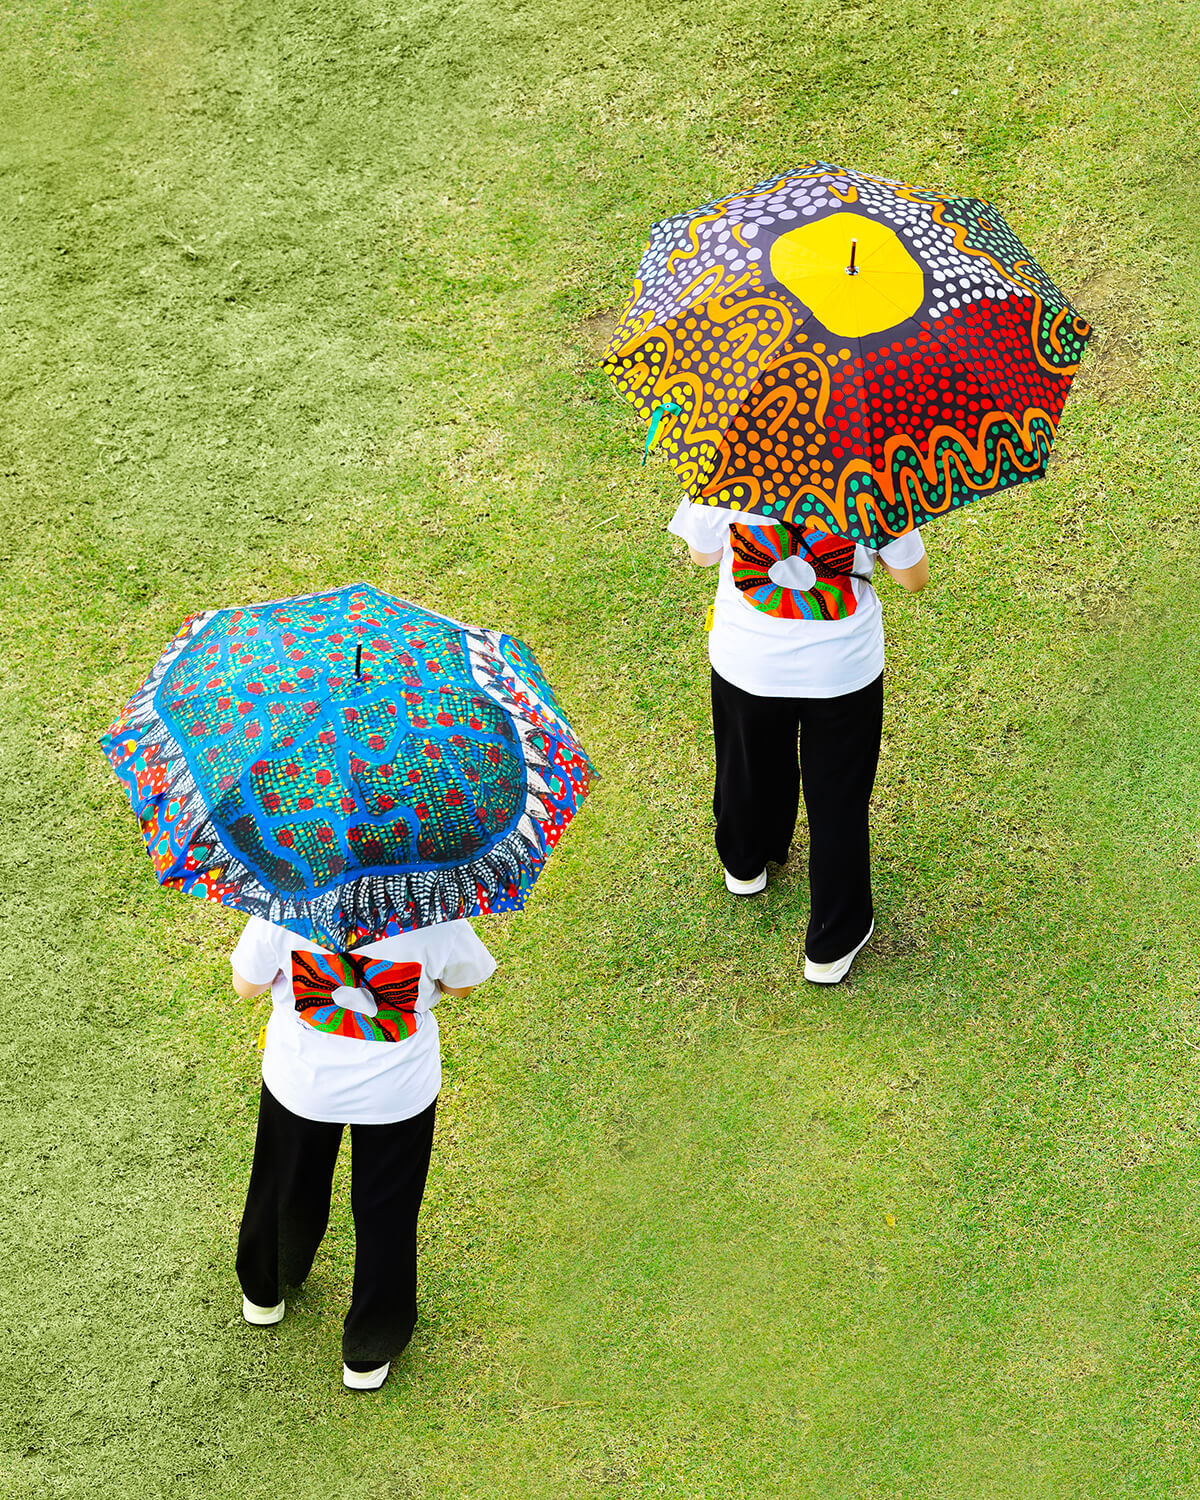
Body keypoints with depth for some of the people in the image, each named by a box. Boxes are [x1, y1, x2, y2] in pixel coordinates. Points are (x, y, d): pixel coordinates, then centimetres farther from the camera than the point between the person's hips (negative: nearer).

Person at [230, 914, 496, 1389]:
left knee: (285, 1190, 28)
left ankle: (263, 1295, 56)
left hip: (302, 1079, 1)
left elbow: (246, 986, -7)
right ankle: (366, 1356, 35)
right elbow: (461, 985, -5)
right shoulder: (436, 917, -28)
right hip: (398, 1091, -1)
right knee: (385, 1215, 20)